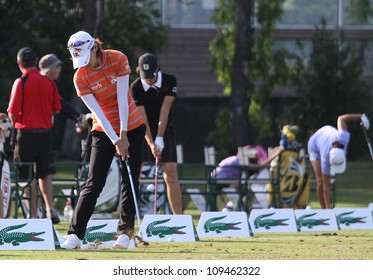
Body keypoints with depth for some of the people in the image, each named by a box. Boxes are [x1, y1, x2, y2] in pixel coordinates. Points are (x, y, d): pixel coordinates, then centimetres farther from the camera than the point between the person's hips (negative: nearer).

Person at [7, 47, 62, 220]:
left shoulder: (21, 82, -12)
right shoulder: (48, 83, 2)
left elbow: (13, 112, -14)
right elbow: (56, 110, 8)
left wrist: (14, 124, 7)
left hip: (26, 133, -5)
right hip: (45, 132, 5)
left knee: (27, 175, 2)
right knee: (43, 174, 18)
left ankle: (33, 214, 0)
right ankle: (50, 208, 8)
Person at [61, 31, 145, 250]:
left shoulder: (118, 59, -13)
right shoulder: (80, 78, -13)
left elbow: (122, 98, -14)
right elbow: (98, 112, -15)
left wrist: (124, 134, -15)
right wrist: (115, 141, -19)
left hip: (132, 127, 1)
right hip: (104, 131, 0)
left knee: (130, 181, -2)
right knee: (94, 183, -8)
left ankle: (125, 231, 6)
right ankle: (75, 234, -10)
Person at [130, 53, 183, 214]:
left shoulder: (169, 81, -11)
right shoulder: (136, 87, -15)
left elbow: (164, 111, -16)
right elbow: (142, 118, -19)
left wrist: (159, 139, -21)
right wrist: (151, 143, -28)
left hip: (164, 130, 1)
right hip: (142, 133, -1)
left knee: (171, 173, -8)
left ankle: (179, 217, -7)